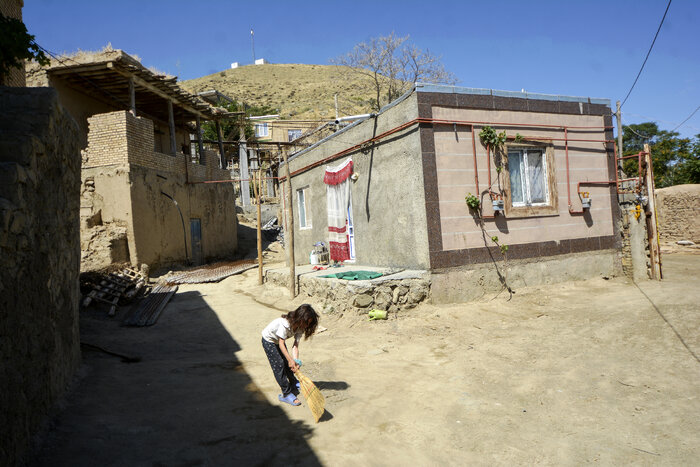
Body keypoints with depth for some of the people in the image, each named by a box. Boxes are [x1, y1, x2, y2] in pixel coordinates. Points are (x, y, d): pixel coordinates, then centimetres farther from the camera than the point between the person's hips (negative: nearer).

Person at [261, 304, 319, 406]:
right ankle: (286, 394, -3)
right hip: (269, 340, -6)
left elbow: (295, 345, -20)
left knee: (287, 364, 11)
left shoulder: (300, 326, -18)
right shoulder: (285, 323, -40)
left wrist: (296, 361, -31)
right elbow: (281, 343, -33)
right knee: (279, 365, -9)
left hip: (279, 340, 6)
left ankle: (295, 385, 32)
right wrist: (290, 360, -34)